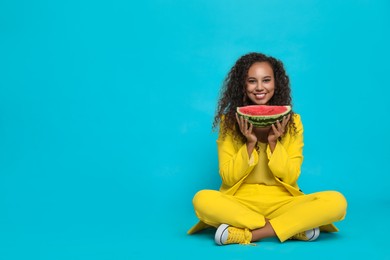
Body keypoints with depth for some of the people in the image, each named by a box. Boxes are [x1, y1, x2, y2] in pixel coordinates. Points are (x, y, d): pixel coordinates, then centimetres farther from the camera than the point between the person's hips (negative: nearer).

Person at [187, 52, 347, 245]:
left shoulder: (292, 121, 1)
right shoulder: (229, 121, -1)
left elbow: (290, 177, -2)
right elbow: (228, 178, -4)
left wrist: (273, 142, -15)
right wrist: (250, 144, -17)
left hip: (281, 203, 1)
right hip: (240, 203, 0)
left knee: (336, 201, -25)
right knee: (202, 199, -33)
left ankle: (245, 234, -24)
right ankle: (294, 228, -24)